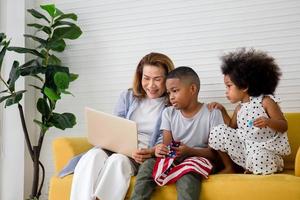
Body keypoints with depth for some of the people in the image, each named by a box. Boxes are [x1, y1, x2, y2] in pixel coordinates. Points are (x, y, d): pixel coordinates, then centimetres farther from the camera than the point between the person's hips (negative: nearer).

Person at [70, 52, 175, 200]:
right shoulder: (128, 96, 18)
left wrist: (151, 152, -22)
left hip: (145, 158, -3)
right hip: (118, 148, 4)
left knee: (118, 159, -36)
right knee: (94, 155, -30)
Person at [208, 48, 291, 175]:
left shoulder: (266, 101, -9)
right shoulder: (240, 108, 9)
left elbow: (284, 126, -10)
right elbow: (232, 127, 19)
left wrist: (268, 122, -30)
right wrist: (223, 111, 9)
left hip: (266, 150, -5)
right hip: (244, 147, 6)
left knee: (259, 156, -40)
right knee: (219, 132, -7)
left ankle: (252, 170, -1)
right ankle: (229, 168, 5)